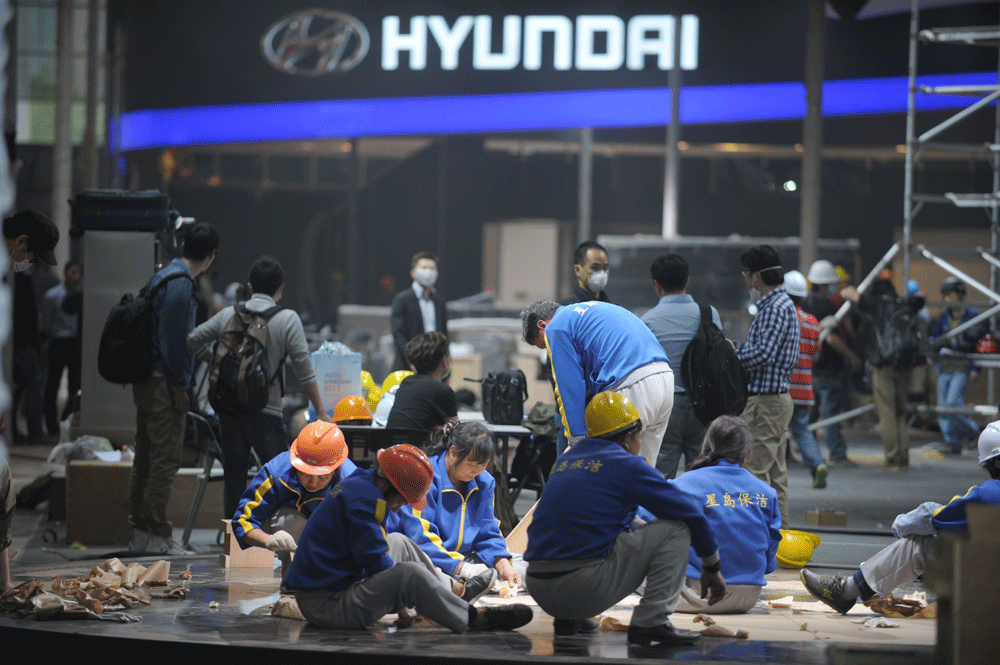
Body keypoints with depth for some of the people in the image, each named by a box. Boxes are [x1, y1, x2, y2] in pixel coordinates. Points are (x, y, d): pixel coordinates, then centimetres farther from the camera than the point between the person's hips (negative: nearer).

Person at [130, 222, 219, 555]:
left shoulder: (163, 276, 14)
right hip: (163, 383, -10)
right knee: (165, 460, -7)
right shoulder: (180, 283, -15)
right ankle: (157, 536, -6)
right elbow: (172, 338, -19)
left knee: (145, 459, 12)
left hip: (145, 380, 10)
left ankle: (139, 533, 17)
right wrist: (180, 387, -14)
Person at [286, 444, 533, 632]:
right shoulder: (365, 500, -20)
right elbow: (377, 564, -20)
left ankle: (454, 594, 25)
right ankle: (474, 618, -12)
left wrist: (401, 605, 17)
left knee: (399, 542, 23)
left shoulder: (357, 484, 11)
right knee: (411, 573, -26)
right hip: (326, 604, -11)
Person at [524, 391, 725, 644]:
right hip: (586, 591, -7)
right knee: (676, 526, 3)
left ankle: (567, 618, 21)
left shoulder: (564, 460, 19)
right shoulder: (626, 465, 0)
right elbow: (691, 511, 4)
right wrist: (712, 567, 18)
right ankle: (650, 621, -6)